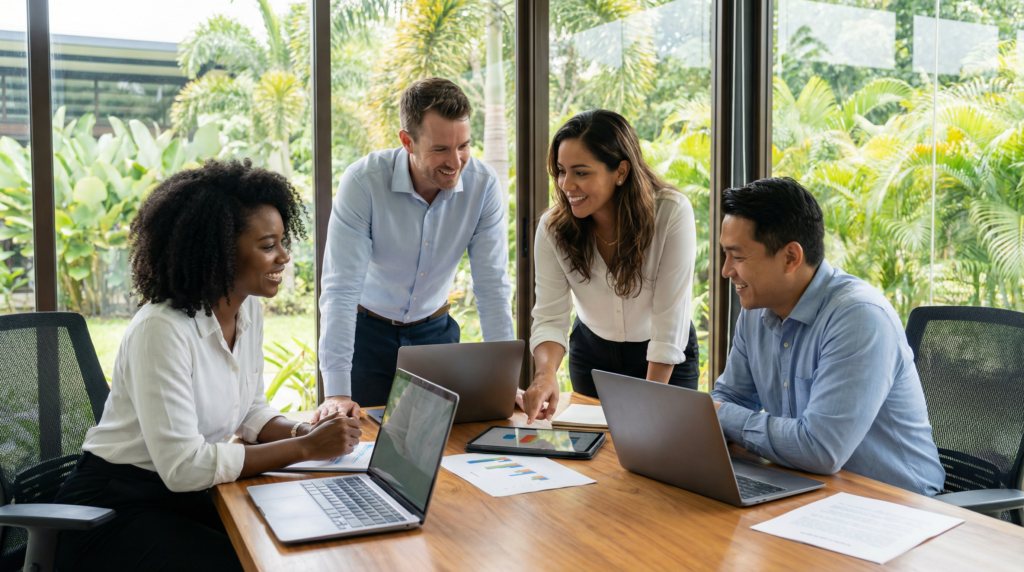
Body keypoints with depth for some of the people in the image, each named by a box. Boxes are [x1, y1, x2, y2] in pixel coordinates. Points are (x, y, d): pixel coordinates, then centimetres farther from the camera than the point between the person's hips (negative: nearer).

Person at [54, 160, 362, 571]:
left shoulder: (249, 309, 0)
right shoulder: (162, 329, -25)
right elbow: (182, 466, -28)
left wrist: (306, 432, -11)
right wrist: (305, 449, -25)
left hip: (189, 494, 7)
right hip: (114, 510, -7)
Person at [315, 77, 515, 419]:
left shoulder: (483, 185, -17)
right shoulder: (364, 181, -25)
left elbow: (492, 286, -14)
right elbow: (341, 289, -28)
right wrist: (336, 391, -33)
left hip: (435, 328, 2)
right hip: (366, 329, -2)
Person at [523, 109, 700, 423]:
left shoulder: (672, 212, -28)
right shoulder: (553, 227, -19)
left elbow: (670, 321, -27)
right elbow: (549, 318, -20)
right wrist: (546, 372, -41)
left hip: (666, 361, -3)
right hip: (592, 353, 3)